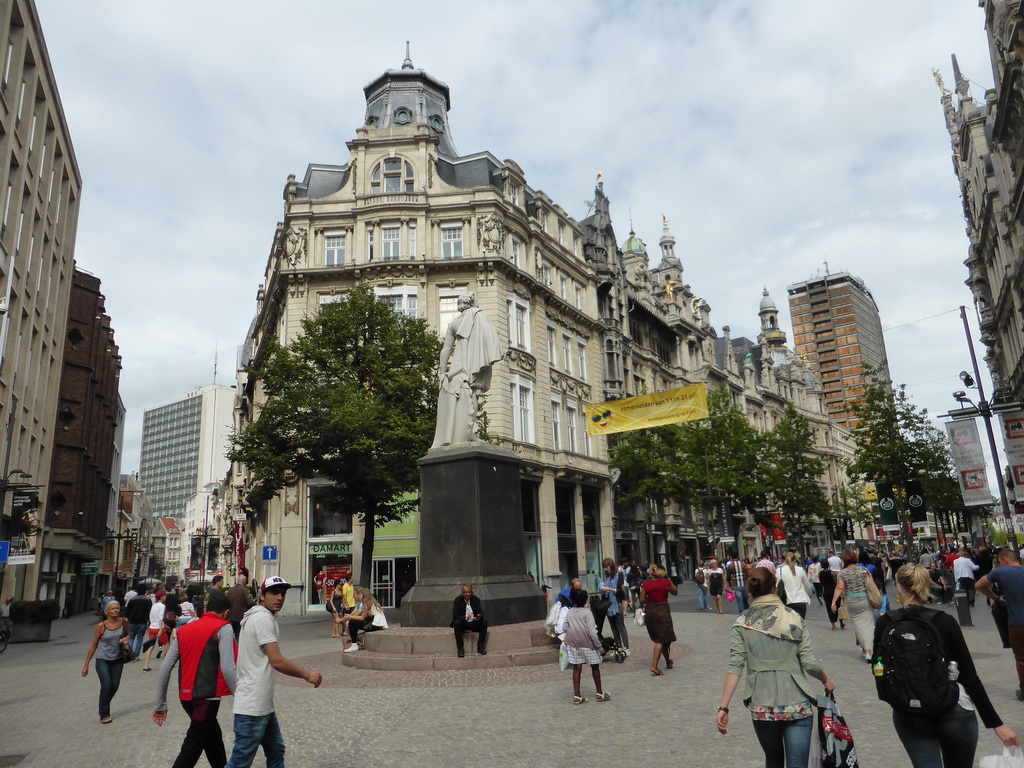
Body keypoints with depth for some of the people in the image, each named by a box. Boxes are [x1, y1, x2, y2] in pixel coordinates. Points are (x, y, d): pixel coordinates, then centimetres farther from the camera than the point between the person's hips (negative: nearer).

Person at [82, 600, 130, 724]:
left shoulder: (124, 621, -6)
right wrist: (86, 665, 0)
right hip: (102, 659, -3)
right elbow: (93, 646, -2)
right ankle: (104, 715, 5)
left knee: (115, 686, 4)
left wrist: (125, 639, -11)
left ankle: (104, 707, 33)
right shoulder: (101, 626, -11)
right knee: (106, 685, -14)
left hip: (117, 659, 3)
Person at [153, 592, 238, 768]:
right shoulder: (223, 628, -6)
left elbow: (165, 669, 9)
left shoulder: (183, 630, 12)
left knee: (213, 738, 23)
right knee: (190, 752, 1)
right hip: (207, 697, -7)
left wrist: (160, 704, 15)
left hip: (186, 697, 7)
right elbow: (227, 669, -15)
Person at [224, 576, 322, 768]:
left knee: (276, 750, 19)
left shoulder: (257, 617, 14)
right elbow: (277, 661, -21)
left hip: (263, 704, 11)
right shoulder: (263, 618, -17)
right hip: (252, 707, -11)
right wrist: (307, 675, -10)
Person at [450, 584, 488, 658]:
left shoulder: (476, 599, -1)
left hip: (474, 624, 2)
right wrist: (465, 618, -35)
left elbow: (481, 612, -6)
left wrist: (479, 617, -32)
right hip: (462, 624, -2)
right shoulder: (457, 600, -8)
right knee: (456, 622, -33)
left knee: (484, 621, -23)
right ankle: (460, 649, -26)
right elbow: (455, 615, -16)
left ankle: (480, 647, -18)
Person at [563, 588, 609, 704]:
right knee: (595, 667, 13)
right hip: (586, 642, -4)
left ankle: (577, 696, 7)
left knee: (577, 668, 7)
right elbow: (592, 632, -15)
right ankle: (600, 693, 24)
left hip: (572, 643, 4)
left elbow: (565, 628, 5)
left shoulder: (570, 612, 3)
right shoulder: (587, 613, -11)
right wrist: (600, 647, -10)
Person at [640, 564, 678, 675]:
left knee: (658, 638, 19)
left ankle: (668, 662, 34)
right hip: (662, 612, -5)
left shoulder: (645, 585, -2)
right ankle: (654, 665, -11)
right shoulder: (665, 583, -11)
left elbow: (642, 600, -1)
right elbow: (675, 592, 5)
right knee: (661, 639, 0)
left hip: (649, 612, 5)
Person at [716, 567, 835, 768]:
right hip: (797, 705, -2)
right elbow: (809, 663, -5)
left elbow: (735, 667, -8)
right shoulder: (793, 618, -4)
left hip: (761, 708, 2)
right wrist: (826, 680, 16)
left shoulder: (742, 623, -2)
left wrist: (723, 707, -7)